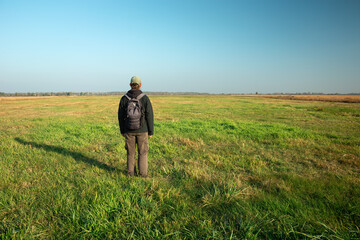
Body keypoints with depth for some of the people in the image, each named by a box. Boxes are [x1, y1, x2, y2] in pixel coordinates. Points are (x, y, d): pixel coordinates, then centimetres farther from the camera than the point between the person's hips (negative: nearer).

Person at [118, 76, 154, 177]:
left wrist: (122, 131, 12)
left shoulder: (124, 98, -4)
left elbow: (120, 116, 1)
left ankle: (131, 172, 22)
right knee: (142, 152, 10)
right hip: (142, 130, -2)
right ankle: (143, 173, 15)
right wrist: (151, 132, -1)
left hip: (129, 130, 2)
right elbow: (149, 116, -10)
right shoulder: (145, 98, -11)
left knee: (130, 152, 15)